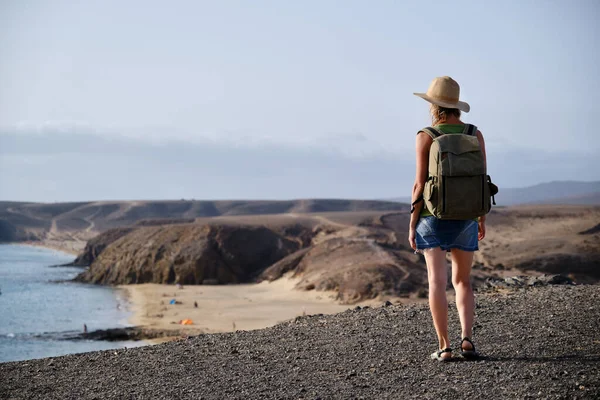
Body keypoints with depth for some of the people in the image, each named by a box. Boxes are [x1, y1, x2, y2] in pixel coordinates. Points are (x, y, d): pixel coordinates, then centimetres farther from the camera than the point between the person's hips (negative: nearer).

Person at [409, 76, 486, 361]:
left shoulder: (425, 137, -7)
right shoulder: (475, 134, 1)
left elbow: (420, 184, -10)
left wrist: (412, 225, -3)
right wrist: (482, 218, 13)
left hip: (433, 218, -3)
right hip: (465, 218, 3)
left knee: (437, 282, -1)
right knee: (462, 282, 14)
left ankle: (444, 346, -6)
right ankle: (467, 338, -2)